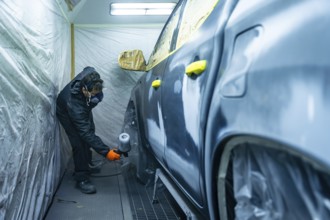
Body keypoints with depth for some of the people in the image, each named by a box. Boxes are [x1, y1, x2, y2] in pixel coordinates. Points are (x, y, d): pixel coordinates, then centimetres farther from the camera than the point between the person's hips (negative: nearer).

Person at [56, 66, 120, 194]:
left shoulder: (90, 76, -36)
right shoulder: (74, 104, -48)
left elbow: (88, 69, -8)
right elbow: (86, 133, -45)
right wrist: (106, 152, -49)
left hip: (84, 106, 7)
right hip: (66, 112, -6)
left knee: (90, 130, 11)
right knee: (79, 142, -17)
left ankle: (86, 165, 33)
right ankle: (82, 178, -4)